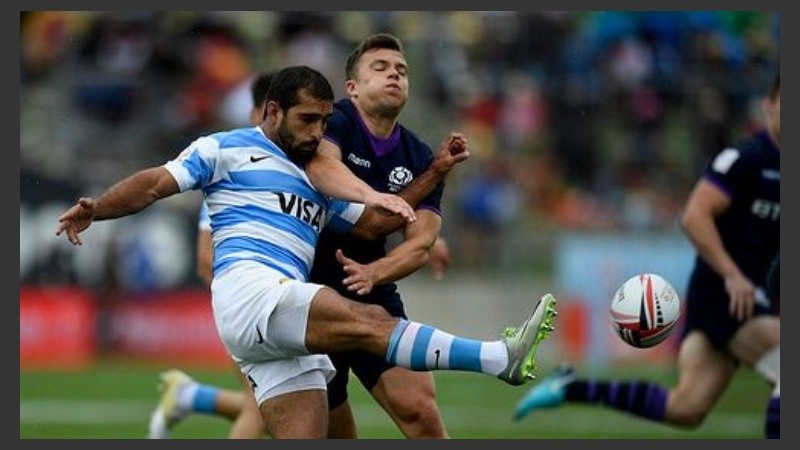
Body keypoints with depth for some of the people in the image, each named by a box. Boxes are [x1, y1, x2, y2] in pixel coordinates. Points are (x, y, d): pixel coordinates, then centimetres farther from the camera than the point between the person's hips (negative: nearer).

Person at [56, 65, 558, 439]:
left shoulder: (319, 181, 31)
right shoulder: (225, 150, 12)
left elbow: (373, 222, 26)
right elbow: (154, 184, 7)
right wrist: (96, 209, -7)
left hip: (285, 332, 8)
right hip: (248, 289, -8)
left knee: (302, 440, -5)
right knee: (370, 322, -25)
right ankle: (501, 358, -37)